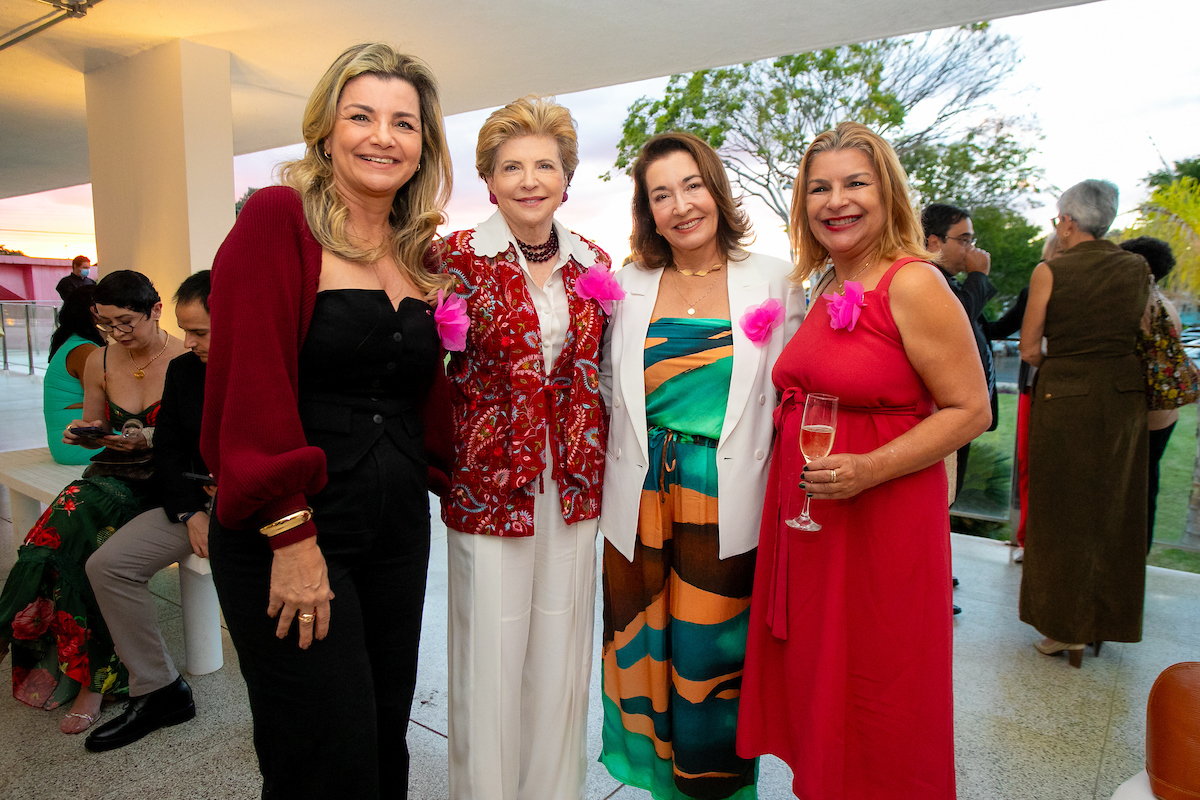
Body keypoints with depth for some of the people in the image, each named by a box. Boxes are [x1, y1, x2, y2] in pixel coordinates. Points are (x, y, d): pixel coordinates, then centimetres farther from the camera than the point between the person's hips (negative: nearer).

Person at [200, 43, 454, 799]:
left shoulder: (419, 252, 10)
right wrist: (291, 533, -18)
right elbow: (249, 381, -16)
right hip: (287, 536, -6)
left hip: (399, 532, 6)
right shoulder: (279, 219, -8)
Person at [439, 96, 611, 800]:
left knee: (562, 661, 14)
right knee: (489, 661, 8)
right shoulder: (458, 257, -4)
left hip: (575, 489, 3)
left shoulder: (594, 264, 7)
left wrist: (599, 468, 8)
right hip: (490, 484, -3)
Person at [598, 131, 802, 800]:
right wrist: (646, 442, 6)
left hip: (727, 502, -2)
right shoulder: (629, 285, 6)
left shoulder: (772, 280, 0)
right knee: (647, 652, 14)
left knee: (714, 656, 7)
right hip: (643, 497, 3)